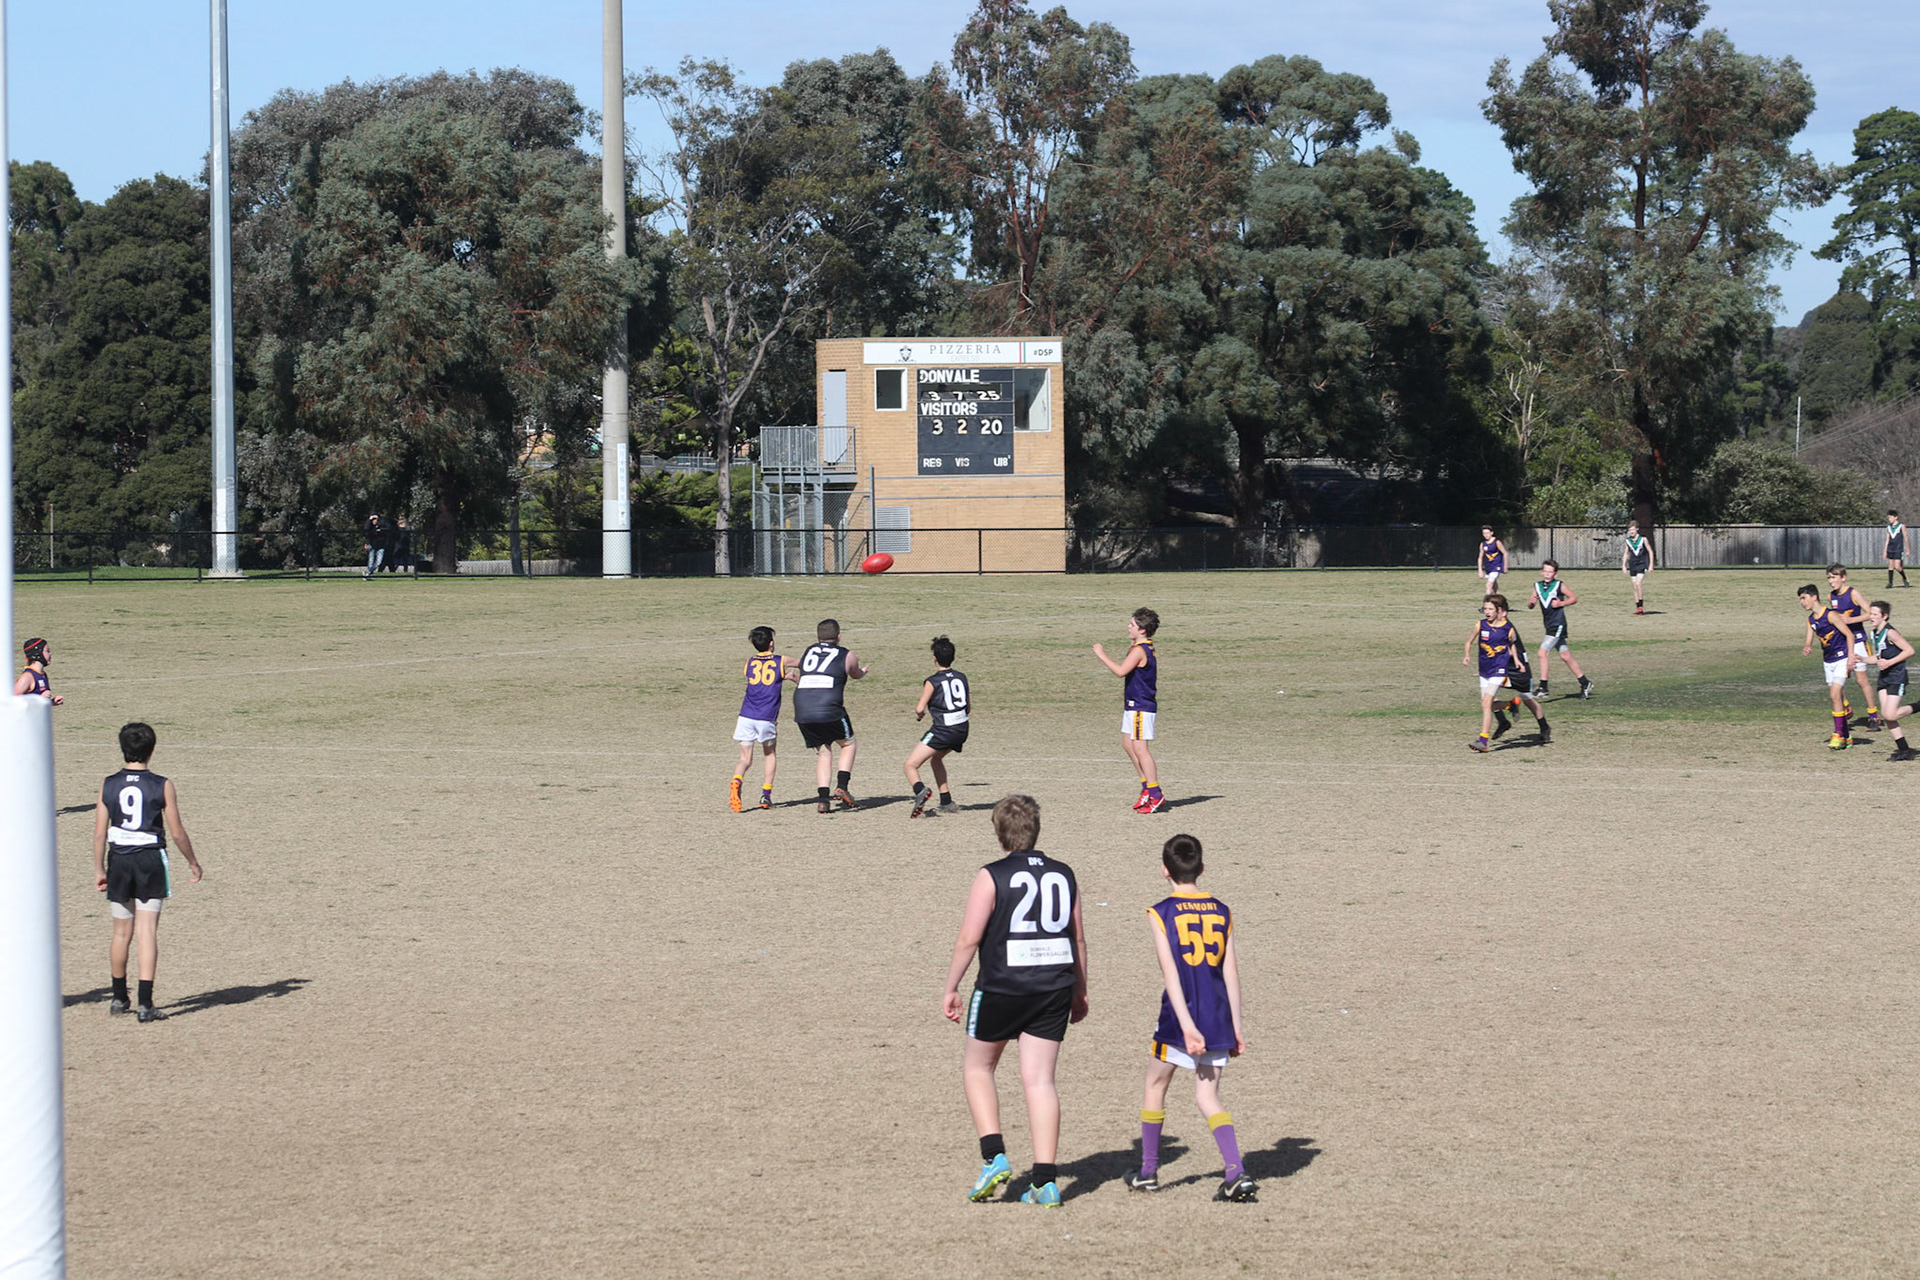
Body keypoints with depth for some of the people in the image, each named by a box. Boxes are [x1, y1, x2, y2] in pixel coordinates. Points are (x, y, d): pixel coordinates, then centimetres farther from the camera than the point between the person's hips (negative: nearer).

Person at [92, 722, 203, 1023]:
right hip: (151, 860, -2)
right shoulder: (162, 786, -6)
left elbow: (100, 832, 0)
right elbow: (176, 832, -4)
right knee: (147, 932, -3)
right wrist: (193, 862, 9)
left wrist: (99, 869, 9)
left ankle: (119, 998, 28)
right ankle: (145, 1003, -10)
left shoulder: (108, 785, 0)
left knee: (122, 933, 16)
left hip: (119, 861, 2)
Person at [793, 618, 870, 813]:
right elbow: (856, 675, 30)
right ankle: (841, 787, 3)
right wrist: (863, 671, 54)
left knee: (824, 753, 15)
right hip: (829, 711, -4)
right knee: (848, 745, 19)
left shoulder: (808, 652, 18)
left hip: (802, 713, 4)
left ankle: (824, 799, 3)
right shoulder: (846, 656, 9)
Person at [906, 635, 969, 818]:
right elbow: (969, 707, 16)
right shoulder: (962, 677, 10)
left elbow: (920, 709, -11)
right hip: (962, 728, 7)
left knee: (911, 765, -7)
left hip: (942, 731, -7)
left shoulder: (932, 682, -7)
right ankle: (947, 803, 30)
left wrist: (918, 714, 10)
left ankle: (920, 791, -37)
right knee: (936, 758, 33)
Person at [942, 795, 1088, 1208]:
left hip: (1001, 988, -4)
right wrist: (1079, 992, 23)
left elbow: (968, 939, -10)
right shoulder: (1063, 875, 7)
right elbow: (1078, 939, 13)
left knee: (977, 1067, 16)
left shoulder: (992, 877, -7)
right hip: (1054, 989, 4)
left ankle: (994, 1156, 2)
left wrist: (950, 989, 0)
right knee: (1040, 1079, 4)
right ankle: (1045, 1181, -2)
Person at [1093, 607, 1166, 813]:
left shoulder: (1139, 651, -18)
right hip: (1134, 706, 11)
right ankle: (1148, 788, 21)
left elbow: (1121, 671, -27)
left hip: (1140, 707, -11)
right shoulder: (1147, 649, 13)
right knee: (1128, 743, 17)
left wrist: (1102, 656, -18)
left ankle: (1156, 795, -8)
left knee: (1140, 749, -9)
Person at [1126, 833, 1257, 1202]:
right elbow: (1231, 971, 5)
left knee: (1155, 1086, 16)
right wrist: (1236, 1026, 10)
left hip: (1179, 1019, -4)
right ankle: (1237, 1174, -12)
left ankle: (1148, 1172, 25)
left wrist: (1186, 1026, -17)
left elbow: (1170, 972, -14)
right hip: (1218, 1020, 4)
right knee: (1208, 1097, 7)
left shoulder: (1160, 914, -6)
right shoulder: (1221, 912, 6)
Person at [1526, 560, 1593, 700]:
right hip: (1549, 626, 7)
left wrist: (1561, 603, -13)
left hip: (1558, 625, -7)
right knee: (1565, 656, 13)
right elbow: (1530, 606, 11)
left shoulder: (1559, 586, -5)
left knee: (1543, 652, -17)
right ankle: (1585, 684, 24)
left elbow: (1574, 598, 2)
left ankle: (1543, 687, -14)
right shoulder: (1538, 586, 9)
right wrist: (1531, 601, -12)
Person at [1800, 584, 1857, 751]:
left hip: (1842, 659, -8)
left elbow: (1849, 635, -16)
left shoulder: (1830, 615, -17)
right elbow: (1809, 641, 8)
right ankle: (1846, 738, 17)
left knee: (1835, 694, -16)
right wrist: (1806, 648, -16)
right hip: (1828, 661, 8)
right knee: (1837, 697, 10)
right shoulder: (1811, 619, 6)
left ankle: (1838, 736, -12)